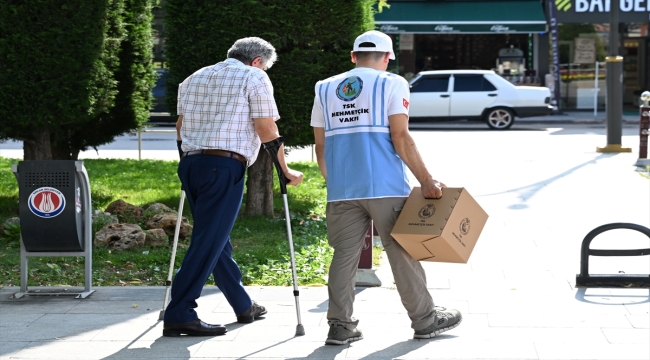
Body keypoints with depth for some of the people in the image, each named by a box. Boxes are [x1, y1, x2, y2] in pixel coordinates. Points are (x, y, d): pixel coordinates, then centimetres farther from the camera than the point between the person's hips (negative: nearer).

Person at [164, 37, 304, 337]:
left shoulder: (194, 79, 22)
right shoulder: (255, 78, 3)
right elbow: (267, 130, -2)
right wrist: (285, 171, 5)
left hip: (190, 163, 7)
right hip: (224, 166, -7)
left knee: (217, 239, 15)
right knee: (208, 242, -7)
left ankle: (244, 306, 26)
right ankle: (179, 315, -11)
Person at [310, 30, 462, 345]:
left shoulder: (325, 89, 14)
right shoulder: (391, 84, 1)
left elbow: (320, 146, 14)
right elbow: (400, 138, -8)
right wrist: (426, 181, -6)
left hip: (342, 190, 4)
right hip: (385, 188, -3)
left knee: (345, 255, 6)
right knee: (402, 253, 4)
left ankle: (340, 325, 4)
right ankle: (424, 320, 14)